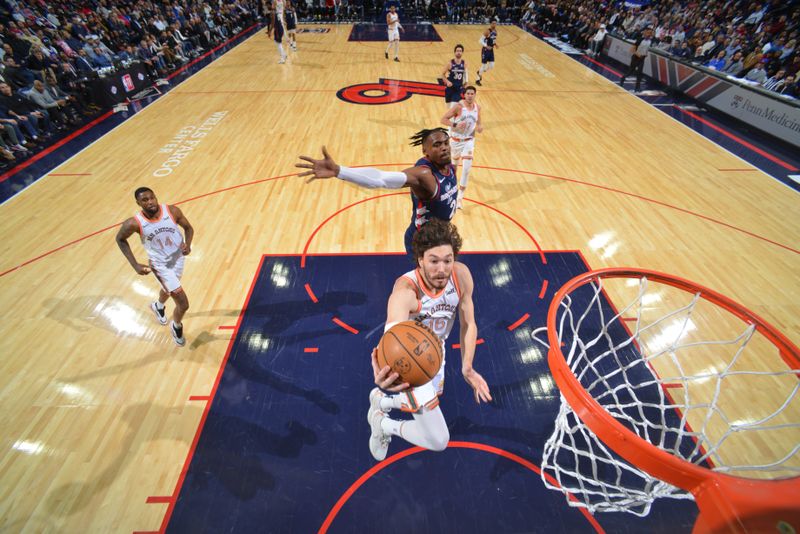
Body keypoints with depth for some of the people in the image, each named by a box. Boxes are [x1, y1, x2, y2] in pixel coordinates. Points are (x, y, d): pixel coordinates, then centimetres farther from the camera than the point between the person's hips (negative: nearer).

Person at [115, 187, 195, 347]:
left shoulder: (172, 211, -19)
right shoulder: (134, 223, -23)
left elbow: (188, 228, -3)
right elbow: (120, 239, -4)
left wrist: (187, 244, -24)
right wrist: (135, 265, -11)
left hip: (178, 258, 4)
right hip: (160, 265, -4)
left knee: (169, 288, 34)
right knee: (183, 304, -9)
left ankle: (158, 306, 69)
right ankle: (176, 327, 25)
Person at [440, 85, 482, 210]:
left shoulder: (477, 107, -2)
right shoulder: (459, 106, -17)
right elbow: (443, 119, -18)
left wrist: (480, 127, -9)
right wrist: (455, 125, -32)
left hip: (469, 140, 2)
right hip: (456, 139, -2)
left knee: (467, 168, -12)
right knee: (454, 164, 20)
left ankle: (460, 197, -6)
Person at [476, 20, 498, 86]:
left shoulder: (495, 31, 5)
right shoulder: (487, 31, -18)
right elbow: (480, 40, -21)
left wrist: (495, 44, 2)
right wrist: (486, 46, -32)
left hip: (491, 50, 7)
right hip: (485, 50, -7)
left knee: (491, 66, 5)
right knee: (484, 65, -2)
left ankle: (480, 72, 30)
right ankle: (478, 80, 13)